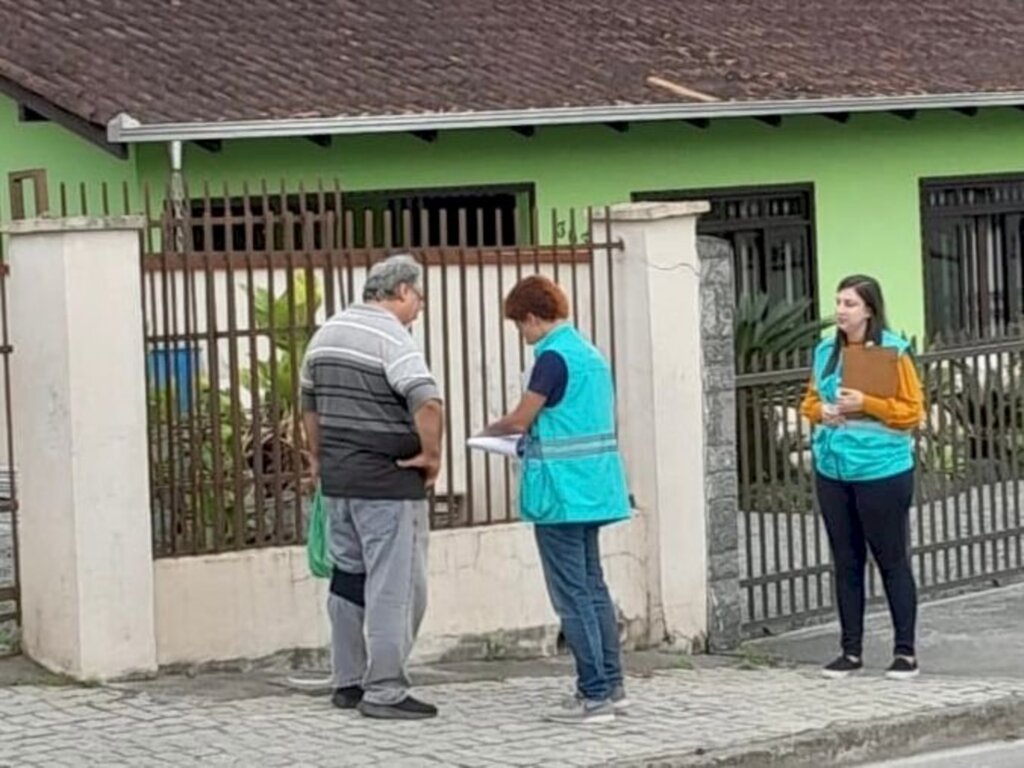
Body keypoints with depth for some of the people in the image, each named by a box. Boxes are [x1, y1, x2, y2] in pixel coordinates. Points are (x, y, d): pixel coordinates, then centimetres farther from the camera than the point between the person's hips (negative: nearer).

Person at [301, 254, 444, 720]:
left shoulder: (326, 334, 12)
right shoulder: (391, 337, -14)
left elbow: (309, 402, 23)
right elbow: (427, 403, -28)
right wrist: (431, 455, -14)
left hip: (337, 477, 8)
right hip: (388, 481, -8)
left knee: (348, 578, 16)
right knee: (395, 586, -3)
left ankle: (348, 682, 22)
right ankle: (384, 691, -3)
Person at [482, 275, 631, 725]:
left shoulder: (553, 358, -14)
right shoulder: (589, 353, 12)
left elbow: (519, 421, -12)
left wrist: (491, 430, 8)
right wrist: (533, 436, 17)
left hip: (561, 494, -9)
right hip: (593, 490, 9)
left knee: (572, 595, -5)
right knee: (592, 587, 15)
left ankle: (594, 695, -4)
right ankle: (610, 685, 19)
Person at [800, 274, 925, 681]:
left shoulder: (893, 352, -7)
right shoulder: (825, 351, 9)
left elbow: (912, 411, -8)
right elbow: (810, 401, 18)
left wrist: (866, 404, -19)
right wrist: (822, 410, -4)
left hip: (881, 470, -5)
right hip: (832, 470, 5)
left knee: (891, 560, 1)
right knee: (846, 563, 10)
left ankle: (905, 651, 8)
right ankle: (851, 650, 16)